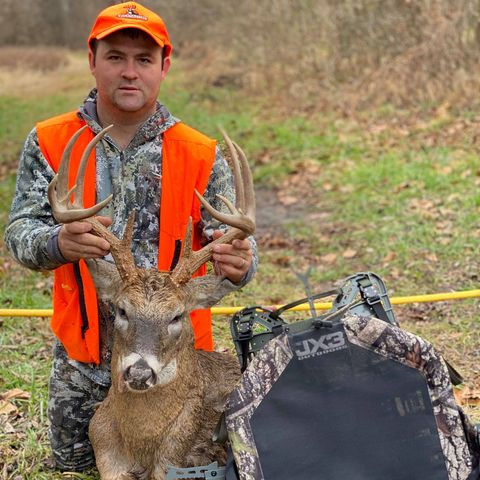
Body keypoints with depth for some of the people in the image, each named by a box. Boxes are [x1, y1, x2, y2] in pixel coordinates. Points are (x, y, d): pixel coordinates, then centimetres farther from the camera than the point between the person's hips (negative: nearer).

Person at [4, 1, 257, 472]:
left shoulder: (201, 155, -7)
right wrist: (58, 243, -35)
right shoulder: (49, 143, -4)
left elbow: (232, 241, -11)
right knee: (73, 466, 16)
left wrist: (237, 264, -37)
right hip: (81, 358, 1)